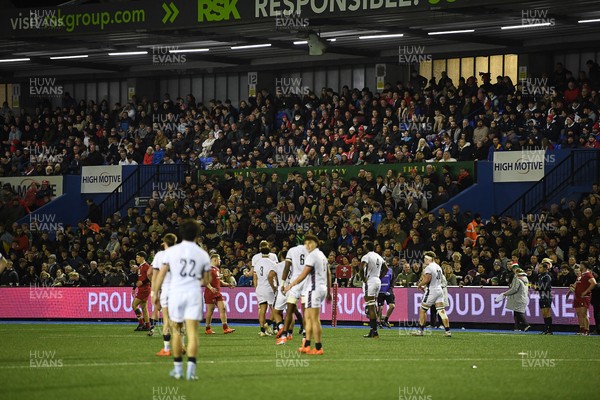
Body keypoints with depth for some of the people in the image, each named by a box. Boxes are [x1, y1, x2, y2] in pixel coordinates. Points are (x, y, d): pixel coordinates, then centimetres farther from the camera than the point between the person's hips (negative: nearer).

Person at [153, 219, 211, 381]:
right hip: (194, 294, 0)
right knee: (192, 332, -5)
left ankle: (177, 369, 19)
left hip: (175, 293, 0)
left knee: (177, 331, 13)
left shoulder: (171, 251, 1)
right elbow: (207, 279, 12)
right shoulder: (203, 254, 4)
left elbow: (161, 274, 2)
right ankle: (191, 369, -16)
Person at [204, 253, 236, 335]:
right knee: (210, 310, -1)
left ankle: (225, 328, -2)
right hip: (210, 293, -9)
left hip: (218, 293, 9)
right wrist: (210, 288, -36)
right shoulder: (209, 269, -14)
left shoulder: (217, 269, 17)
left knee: (223, 308, 0)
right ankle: (208, 329, 10)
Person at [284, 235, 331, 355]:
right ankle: (307, 346, 11)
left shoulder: (312, 256, -11)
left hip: (314, 289, -10)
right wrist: (329, 292, 25)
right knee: (307, 317, 13)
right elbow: (328, 274, 21)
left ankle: (318, 348, -8)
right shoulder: (322, 255, 17)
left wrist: (291, 285, -7)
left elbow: (304, 274, -15)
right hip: (322, 288, 10)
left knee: (315, 319, -8)